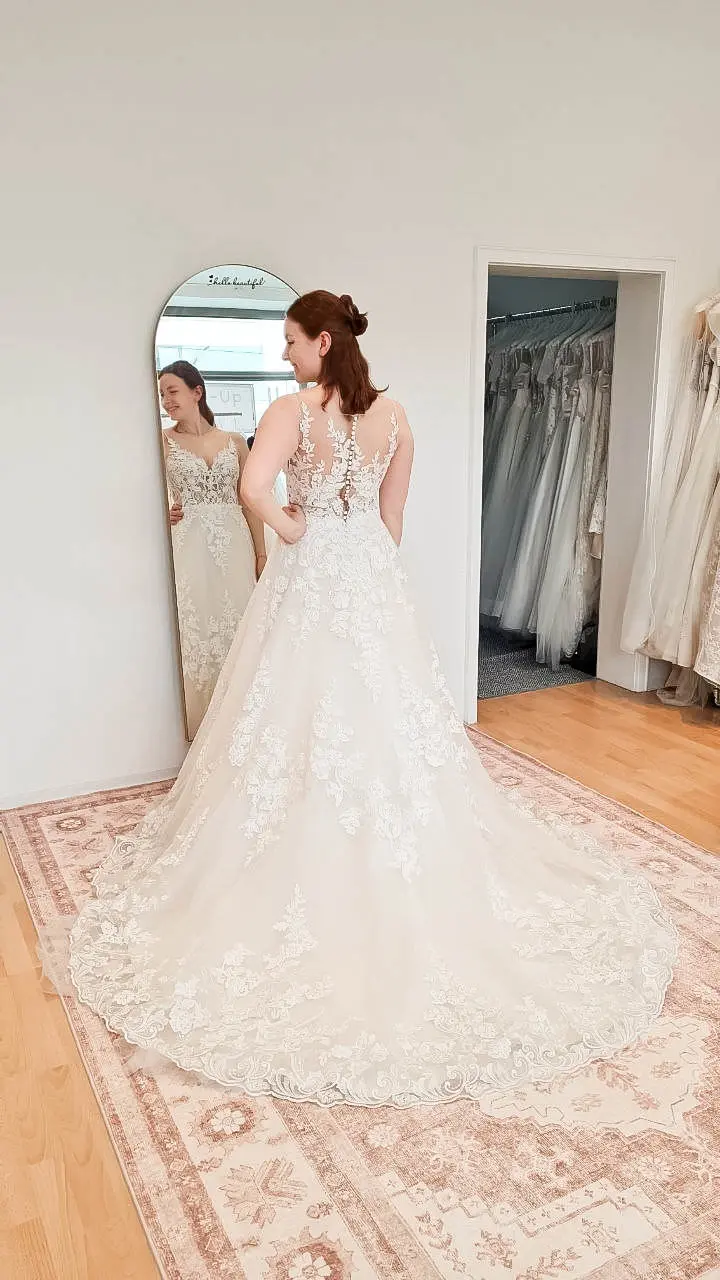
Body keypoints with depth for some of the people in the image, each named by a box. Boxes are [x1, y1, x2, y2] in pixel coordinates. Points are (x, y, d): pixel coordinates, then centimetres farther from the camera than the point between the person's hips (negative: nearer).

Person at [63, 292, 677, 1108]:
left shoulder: (294, 411, -12)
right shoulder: (393, 415, 4)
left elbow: (254, 490, -29)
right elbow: (392, 518, 10)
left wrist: (291, 528, -10)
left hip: (311, 578, -5)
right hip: (374, 581, 5)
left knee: (307, 726, 6)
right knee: (387, 724, 13)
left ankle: (313, 892, 19)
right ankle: (403, 883, 27)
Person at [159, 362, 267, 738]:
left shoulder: (235, 442, 11)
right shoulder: (163, 441, 6)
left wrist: (262, 554, 7)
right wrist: (166, 514, -15)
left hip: (234, 545, 2)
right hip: (188, 547, -2)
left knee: (238, 625, 4)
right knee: (195, 628, -1)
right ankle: (202, 724, 8)